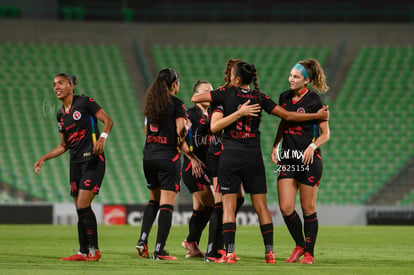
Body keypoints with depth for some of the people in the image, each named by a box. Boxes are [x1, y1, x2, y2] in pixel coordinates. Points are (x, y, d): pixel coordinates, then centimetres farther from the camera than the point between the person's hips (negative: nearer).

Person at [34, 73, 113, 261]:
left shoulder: (85, 102, -6)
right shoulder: (61, 114, 14)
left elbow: (108, 120, -10)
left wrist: (102, 137, -27)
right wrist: (43, 159, 16)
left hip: (92, 160, -7)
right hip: (76, 162, 7)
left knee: (83, 206, -14)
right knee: (80, 210, 5)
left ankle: (94, 249, -5)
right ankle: (83, 252, 9)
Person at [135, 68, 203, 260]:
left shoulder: (151, 103, 11)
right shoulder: (176, 104, -8)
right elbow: (181, 135, -13)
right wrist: (193, 157, -6)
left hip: (148, 156, 6)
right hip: (168, 158, -6)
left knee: (154, 200, 20)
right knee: (167, 204, -3)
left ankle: (142, 239, 5)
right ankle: (159, 250, -7)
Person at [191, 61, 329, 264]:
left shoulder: (226, 94, -4)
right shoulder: (260, 98, 2)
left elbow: (195, 98, -1)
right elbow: (287, 116, 3)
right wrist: (317, 116, 12)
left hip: (230, 155, -2)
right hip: (254, 156, 2)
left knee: (228, 206, 0)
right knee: (261, 206, 6)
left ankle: (229, 253, -9)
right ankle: (269, 252, 4)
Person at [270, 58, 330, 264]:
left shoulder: (313, 101, -9)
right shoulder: (285, 98, 7)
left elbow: (325, 134, -4)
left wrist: (312, 146, -21)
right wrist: (275, 145, 12)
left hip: (308, 159, -5)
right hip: (287, 158, 5)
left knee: (308, 209, 1)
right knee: (285, 208, -3)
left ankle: (309, 253, 12)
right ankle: (299, 245, 17)